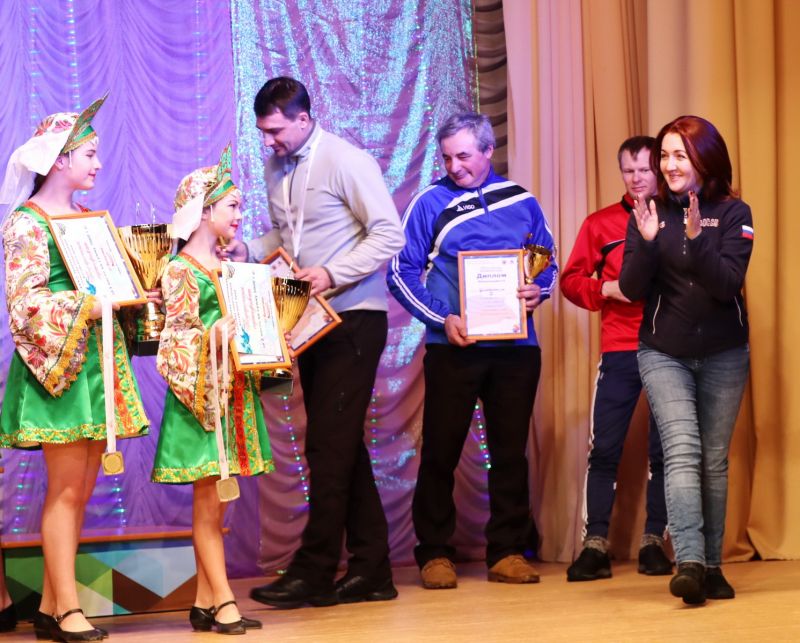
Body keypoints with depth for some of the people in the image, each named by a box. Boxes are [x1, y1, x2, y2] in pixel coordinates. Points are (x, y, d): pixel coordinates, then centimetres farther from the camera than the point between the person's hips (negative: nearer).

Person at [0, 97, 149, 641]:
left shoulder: (87, 217, 16)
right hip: (58, 362, -8)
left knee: (80, 490, 7)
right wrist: (84, 307, -24)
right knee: (66, 489, -7)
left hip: (96, 360, 8)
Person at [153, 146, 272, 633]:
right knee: (209, 502, -5)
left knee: (215, 505, 8)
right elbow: (178, 337, -13)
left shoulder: (229, 267, 15)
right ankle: (224, 602, -4)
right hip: (201, 394, -8)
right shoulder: (181, 270, -7)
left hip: (234, 392, 8)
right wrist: (211, 337, -30)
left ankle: (205, 602, 12)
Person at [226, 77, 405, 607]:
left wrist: (333, 274, -22)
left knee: (330, 444, -8)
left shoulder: (347, 162, -11)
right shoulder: (277, 168, 12)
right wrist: (247, 251, 1)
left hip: (354, 319, -8)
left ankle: (314, 571, -3)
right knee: (341, 446, 9)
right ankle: (370, 570, 14)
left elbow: (388, 235, -13)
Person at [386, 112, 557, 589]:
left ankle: (508, 551, 14)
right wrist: (442, 319, -11)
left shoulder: (521, 203, 10)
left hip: (515, 346, 2)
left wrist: (539, 290, -4)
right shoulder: (431, 202, 1)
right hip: (453, 347, -2)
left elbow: (548, 261, 18)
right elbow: (401, 271, -1)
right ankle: (435, 553, 7)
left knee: (511, 450, 6)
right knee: (440, 450, -1)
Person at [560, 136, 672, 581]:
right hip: (619, 350, 1)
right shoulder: (601, 224, 9)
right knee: (604, 447, -3)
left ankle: (654, 541, 11)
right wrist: (606, 288, -9)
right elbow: (572, 280, 8)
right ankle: (596, 544, 0)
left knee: (663, 449, 3)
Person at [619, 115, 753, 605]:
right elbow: (632, 289, -7)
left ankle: (711, 566, 15)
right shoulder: (649, 212, 0)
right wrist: (647, 243, -23)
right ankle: (689, 563, -26)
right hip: (664, 355, 0)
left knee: (714, 460, 7)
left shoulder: (733, 214, -4)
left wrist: (697, 239, -30)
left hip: (724, 356, 1)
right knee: (682, 451, -16)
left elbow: (728, 283, -16)